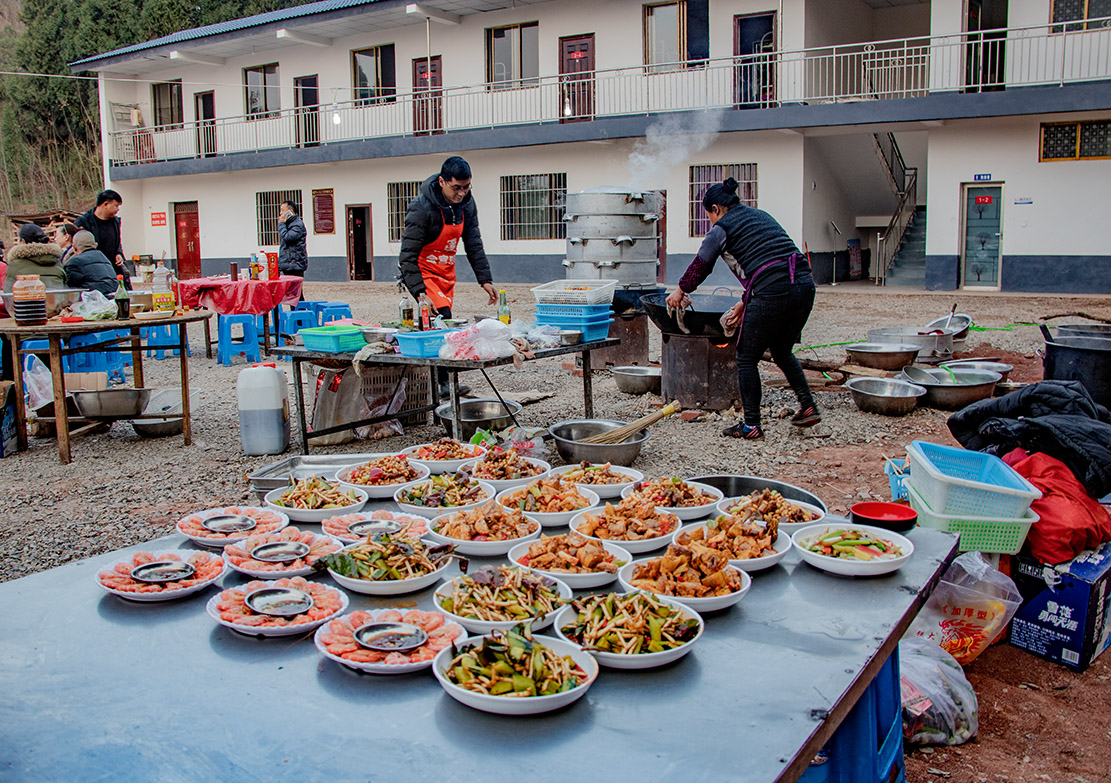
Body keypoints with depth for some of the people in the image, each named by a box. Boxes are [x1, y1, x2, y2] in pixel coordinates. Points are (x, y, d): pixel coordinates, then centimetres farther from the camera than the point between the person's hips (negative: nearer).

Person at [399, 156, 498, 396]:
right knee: (441, 317, -21)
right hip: (421, 271, -7)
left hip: (446, 271, 7)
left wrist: (485, 279, -4)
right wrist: (420, 293, -34)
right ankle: (444, 382, -20)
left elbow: (474, 245, 4)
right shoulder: (421, 208, -25)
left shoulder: (466, 204, -5)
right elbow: (408, 256, -25)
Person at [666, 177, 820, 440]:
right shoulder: (760, 216, 25)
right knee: (782, 351, 26)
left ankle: (751, 424, 10)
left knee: (747, 359, 7)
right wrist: (745, 303, 28)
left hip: (773, 293, -8)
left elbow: (700, 266, 9)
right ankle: (808, 406, 20)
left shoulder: (722, 228, 3)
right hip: (804, 285, 8)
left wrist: (681, 291, 27)